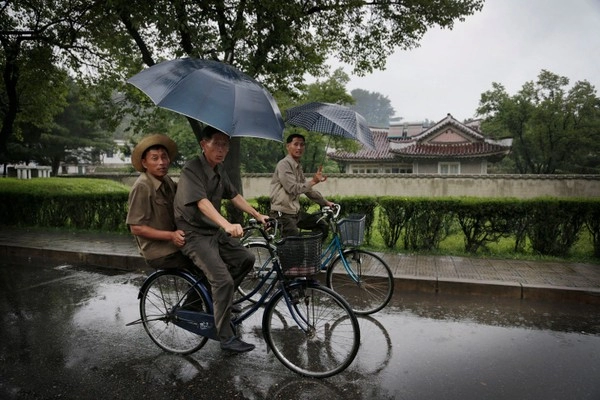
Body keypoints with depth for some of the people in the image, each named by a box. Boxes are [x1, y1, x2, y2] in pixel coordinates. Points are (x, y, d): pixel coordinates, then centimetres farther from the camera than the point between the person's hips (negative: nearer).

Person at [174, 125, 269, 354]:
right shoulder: (191, 170, -20)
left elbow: (234, 196, 15)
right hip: (194, 234, -8)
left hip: (214, 231, 9)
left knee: (246, 259, 4)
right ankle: (226, 338, -5)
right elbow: (202, 202, -34)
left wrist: (258, 215, 10)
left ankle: (218, 299, 20)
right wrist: (227, 225, -49)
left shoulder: (219, 170, 7)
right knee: (224, 280, -18)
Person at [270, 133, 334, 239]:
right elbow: (293, 189, -22)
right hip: (283, 213, -9)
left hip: (296, 212, 9)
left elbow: (307, 189, 23)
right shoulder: (284, 164, -13)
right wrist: (313, 181, -19)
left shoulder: (298, 167, 15)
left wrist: (325, 202, 25)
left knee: (323, 226, 8)